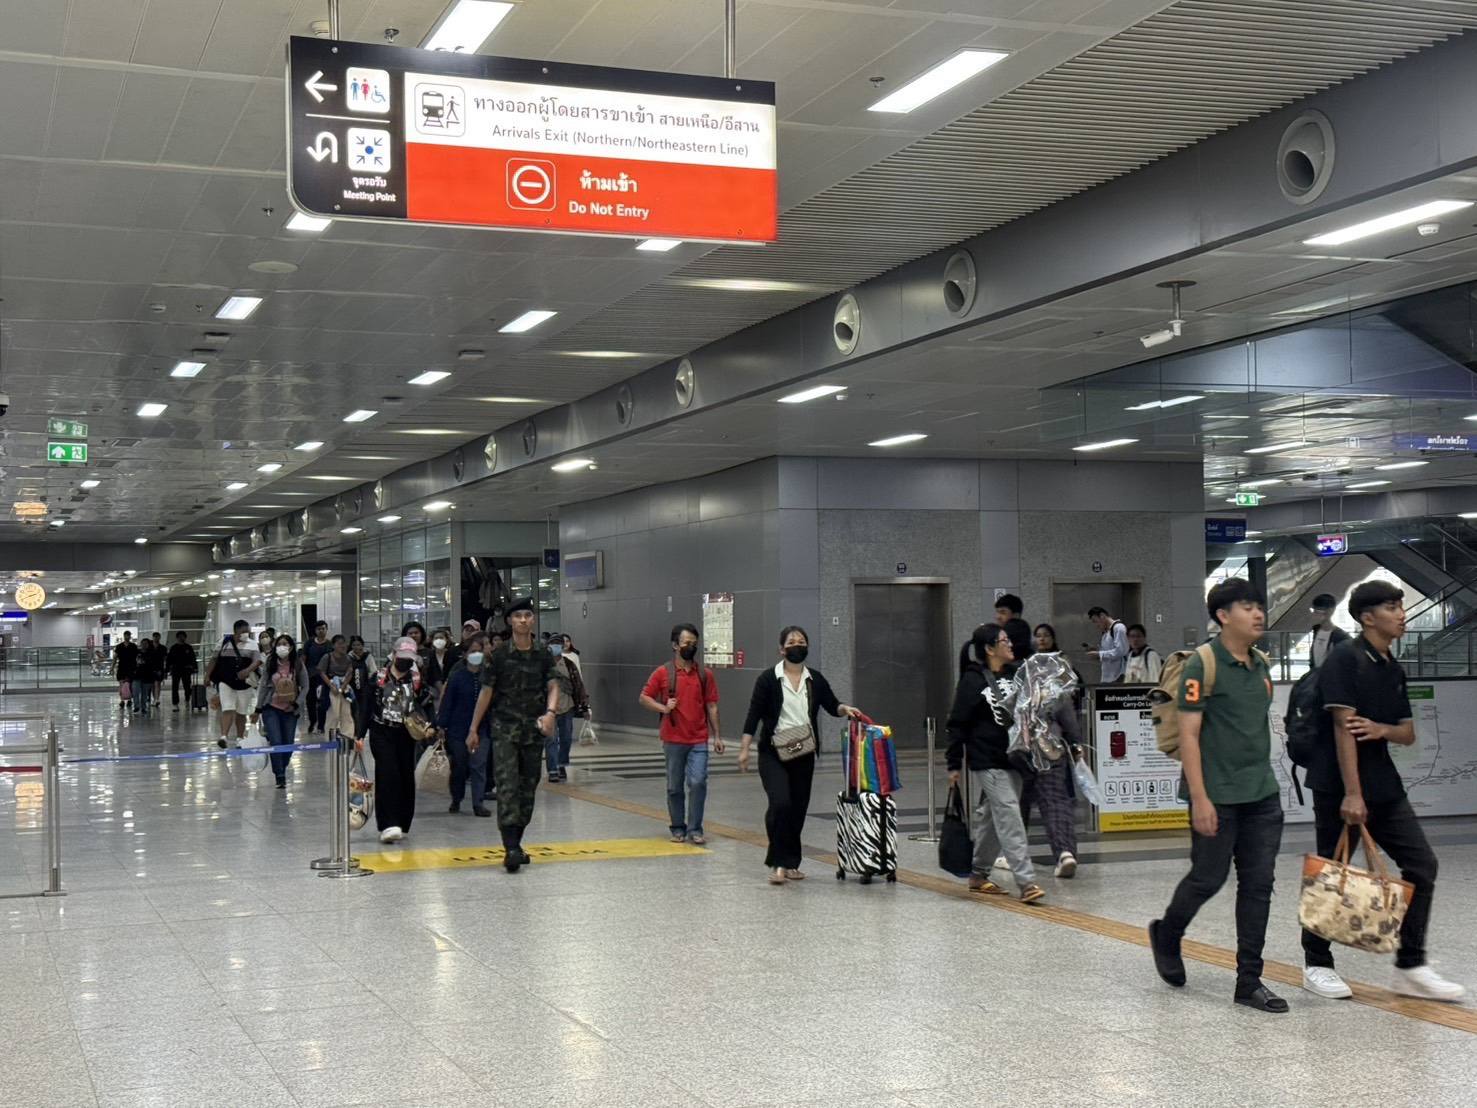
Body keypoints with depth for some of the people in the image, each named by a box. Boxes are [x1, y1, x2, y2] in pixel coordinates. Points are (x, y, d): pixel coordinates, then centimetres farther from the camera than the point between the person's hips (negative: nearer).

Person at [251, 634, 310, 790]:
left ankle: (281, 770, 27)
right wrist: (258, 710, 2)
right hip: (271, 708, -1)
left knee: (288, 744, 4)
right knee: (276, 742, -12)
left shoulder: (298, 665, -3)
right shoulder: (270, 664, -1)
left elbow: (305, 687, 2)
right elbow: (262, 686, 3)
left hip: (290, 710, 1)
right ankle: (280, 777, -7)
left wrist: (296, 704, -10)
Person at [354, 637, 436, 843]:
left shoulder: (417, 682, 5)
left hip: (406, 735, 3)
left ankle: (401, 824, 19)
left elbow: (426, 708, 10)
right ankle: (388, 826, -19)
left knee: (406, 778, 6)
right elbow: (364, 707, 0)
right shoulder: (378, 679, -1)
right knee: (388, 774, -15)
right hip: (382, 733, -3)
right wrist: (359, 734, -5)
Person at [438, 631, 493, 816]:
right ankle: (456, 800, 29)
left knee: (478, 766, -6)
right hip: (458, 728, 0)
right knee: (459, 766, 11)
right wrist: (441, 725, -7)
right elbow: (447, 702, -3)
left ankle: (478, 803, -4)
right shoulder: (456, 676, -5)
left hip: (482, 728, 0)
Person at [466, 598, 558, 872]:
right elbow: (486, 692, 2)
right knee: (507, 785, -13)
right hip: (505, 727, -3)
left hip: (534, 729, 3)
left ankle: (516, 843, 20)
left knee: (528, 786, 8)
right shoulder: (499, 655, -2)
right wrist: (473, 729, 4)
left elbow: (553, 686, 2)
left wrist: (550, 712, -18)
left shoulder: (544, 654, 5)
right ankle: (511, 848, -19)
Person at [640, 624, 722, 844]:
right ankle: (678, 828, 20)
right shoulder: (663, 673, 0)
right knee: (674, 787, 7)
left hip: (699, 740, 0)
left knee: (698, 782, -11)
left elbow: (711, 706, 8)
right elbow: (643, 698, 4)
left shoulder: (705, 674, 5)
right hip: (673, 740, 0)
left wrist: (717, 735, 4)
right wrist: (663, 708, -14)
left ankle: (695, 829, -2)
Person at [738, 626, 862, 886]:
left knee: (799, 808, 7)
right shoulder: (768, 679, -4)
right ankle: (778, 863, -10)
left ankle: (791, 863, 19)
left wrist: (846, 709, -9)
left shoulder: (815, 680, 7)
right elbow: (754, 715, -5)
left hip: (804, 755, 4)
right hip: (773, 754, -4)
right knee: (780, 803, -19)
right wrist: (743, 750, -10)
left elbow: (832, 705, 14)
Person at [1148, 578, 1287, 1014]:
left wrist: (1263, 779, 20)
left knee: (1258, 885, 4)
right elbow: (1188, 734, -14)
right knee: (1208, 878, 3)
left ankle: (1249, 981, 10)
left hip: (1262, 796, 7)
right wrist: (1200, 798, -19)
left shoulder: (1261, 664, 11)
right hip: (1217, 796, -7)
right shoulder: (1202, 663, -11)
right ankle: (1166, 935, 32)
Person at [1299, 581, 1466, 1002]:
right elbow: (1343, 726, -17)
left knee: (1421, 864, 1)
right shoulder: (1345, 658, -11)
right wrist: (1351, 793, -22)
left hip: (1384, 786, 8)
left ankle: (1411, 967, 7)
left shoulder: (1393, 669, 14)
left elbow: (1408, 734, 15)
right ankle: (1317, 964, 16)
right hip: (1338, 787, -8)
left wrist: (1381, 729, -10)